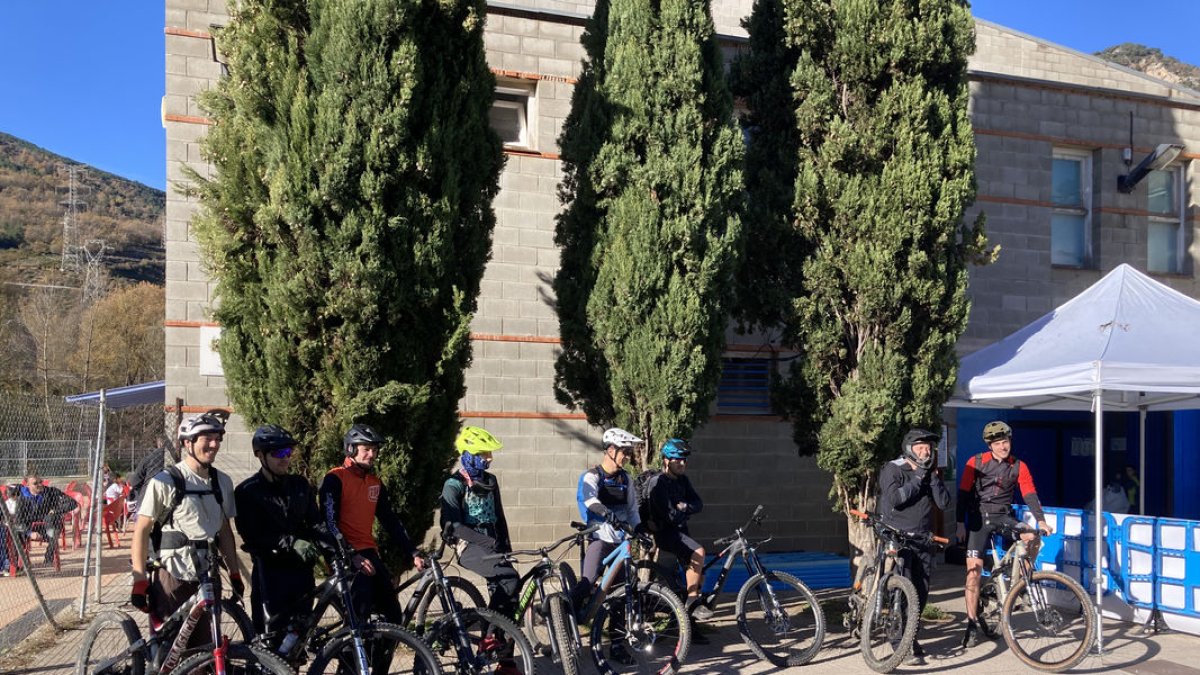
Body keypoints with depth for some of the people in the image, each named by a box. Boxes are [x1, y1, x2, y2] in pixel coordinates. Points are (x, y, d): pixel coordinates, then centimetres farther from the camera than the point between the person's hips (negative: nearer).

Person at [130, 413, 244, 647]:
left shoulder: (222, 482, 7)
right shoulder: (165, 482, -9)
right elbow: (141, 530, -7)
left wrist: (235, 574, 11)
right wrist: (139, 580, -11)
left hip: (208, 577, 5)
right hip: (171, 577, -4)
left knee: (204, 647, 8)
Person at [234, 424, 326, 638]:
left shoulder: (300, 485, 13)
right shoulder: (247, 492, -1)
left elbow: (315, 522, 7)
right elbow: (251, 536, -11)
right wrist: (291, 542, -23)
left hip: (301, 569, 4)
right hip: (270, 571, -4)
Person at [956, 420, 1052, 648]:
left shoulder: (1019, 467, 2)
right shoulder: (976, 463, -5)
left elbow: (1030, 495, -5)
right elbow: (963, 494, -4)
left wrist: (1041, 520, -20)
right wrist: (961, 523, -8)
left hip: (1004, 517, 2)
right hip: (979, 518, -2)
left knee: (1033, 538, -27)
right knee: (974, 571, -9)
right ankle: (972, 626, -2)